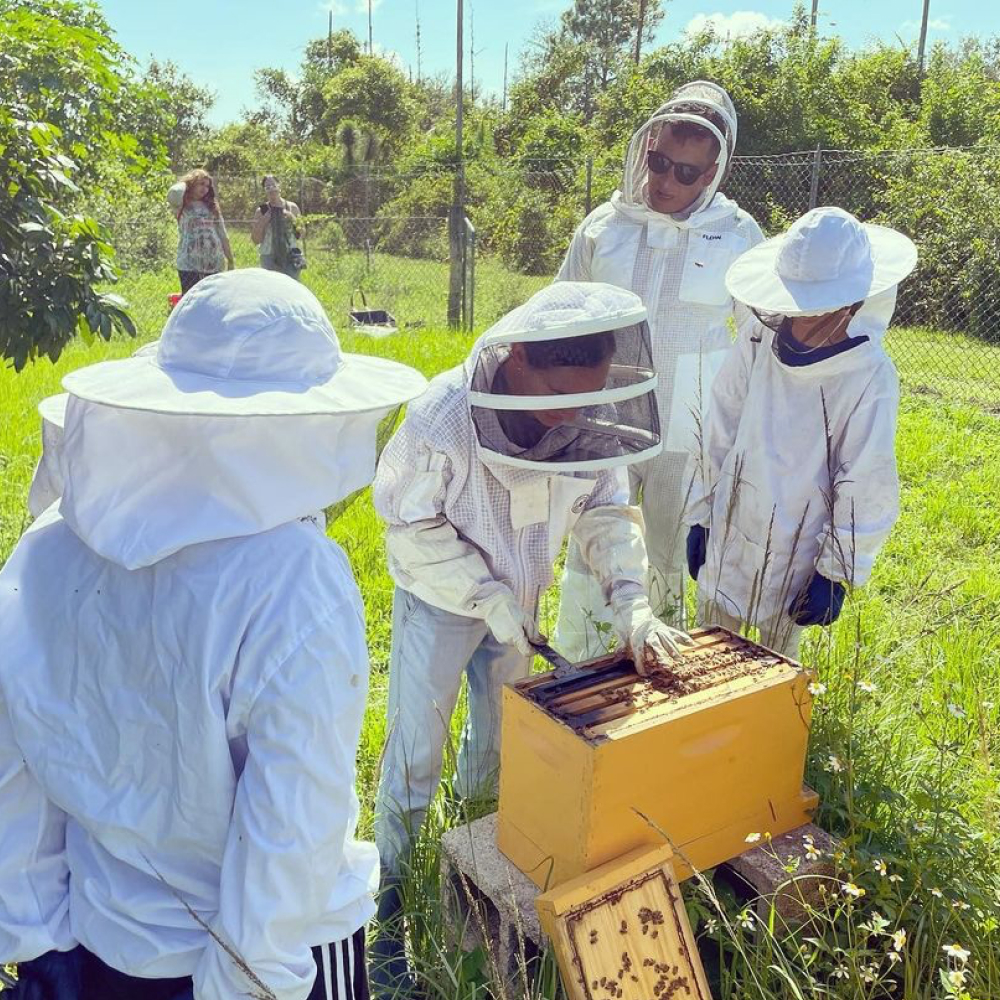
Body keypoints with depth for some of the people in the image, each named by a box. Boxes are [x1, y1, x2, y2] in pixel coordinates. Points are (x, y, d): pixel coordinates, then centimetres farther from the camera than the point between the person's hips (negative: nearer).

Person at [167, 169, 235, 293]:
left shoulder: (211, 206, 15)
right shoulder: (182, 206, 3)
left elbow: (223, 235, 15)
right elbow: (173, 194, -21)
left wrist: (230, 261, 11)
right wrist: (184, 183, 1)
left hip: (214, 263, 4)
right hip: (189, 264, -4)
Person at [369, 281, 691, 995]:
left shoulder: (587, 418, -21)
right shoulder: (442, 419, -33)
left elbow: (607, 511, -9)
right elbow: (413, 529, -22)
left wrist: (632, 602, -21)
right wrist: (488, 598, -23)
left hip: (517, 600, 4)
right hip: (439, 602, -4)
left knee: (499, 736, 20)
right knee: (417, 749, 4)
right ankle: (390, 890, 26)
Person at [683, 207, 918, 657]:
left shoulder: (870, 376, -15)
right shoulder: (758, 340, -7)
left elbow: (866, 486, -10)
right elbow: (719, 435, 3)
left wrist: (837, 571, -8)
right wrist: (700, 515, 8)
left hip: (795, 553, -3)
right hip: (729, 535, 3)